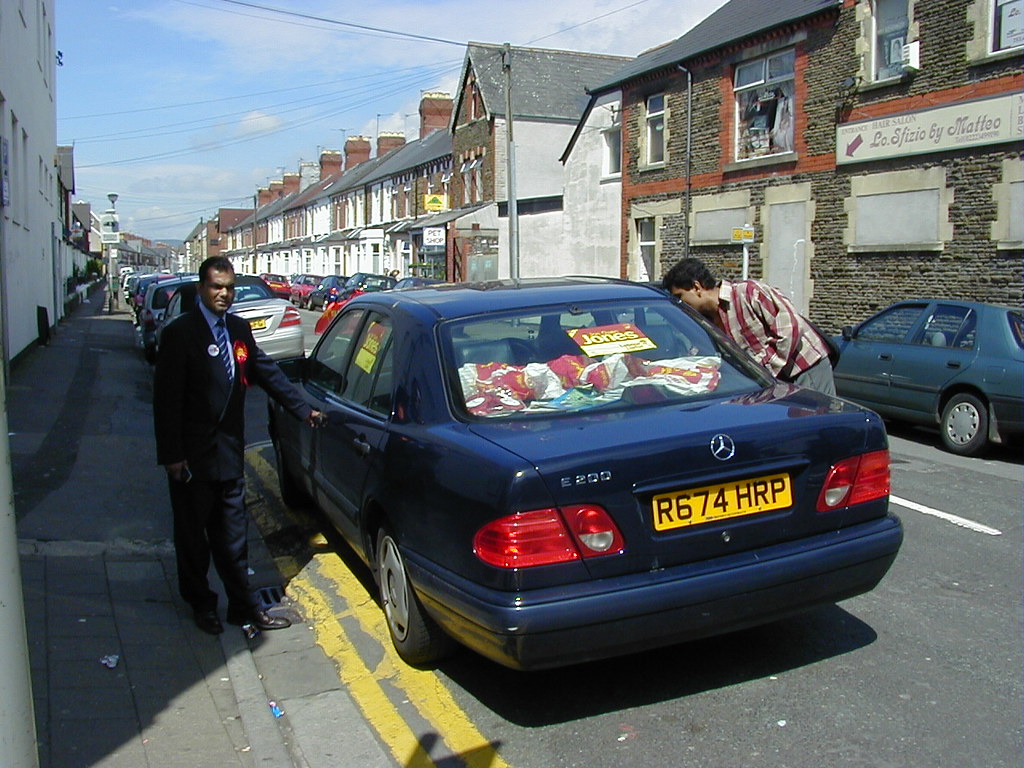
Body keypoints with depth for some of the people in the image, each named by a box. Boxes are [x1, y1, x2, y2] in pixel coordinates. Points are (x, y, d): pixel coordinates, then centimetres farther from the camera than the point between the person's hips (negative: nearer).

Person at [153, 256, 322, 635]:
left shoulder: (239, 329, 7)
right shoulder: (180, 333, -12)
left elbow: (267, 373, 14)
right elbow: (166, 398, -13)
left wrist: (303, 409, 9)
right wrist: (172, 454, -15)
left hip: (229, 451, 5)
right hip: (192, 455, -5)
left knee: (232, 536, 12)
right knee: (193, 536, 10)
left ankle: (243, 605, 21)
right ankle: (201, 605, 27)